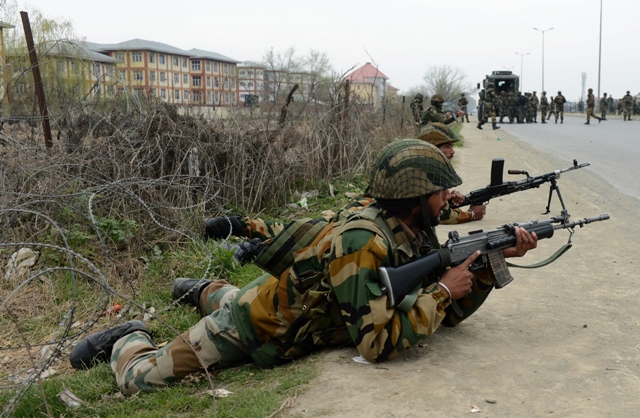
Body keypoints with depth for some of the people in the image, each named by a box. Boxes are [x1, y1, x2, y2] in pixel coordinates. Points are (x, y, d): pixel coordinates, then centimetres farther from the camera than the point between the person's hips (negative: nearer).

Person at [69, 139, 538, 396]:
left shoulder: (419, 237, -9)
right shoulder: (362, 241, -36)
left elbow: (450, 314, -5)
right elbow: (378, 343, -39)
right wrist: (442, 289, -32)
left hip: (292, 305, 8)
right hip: (258, 328, -8)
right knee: (141, 377, 1)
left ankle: (206, 290, 58)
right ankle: (130, 340, 28)